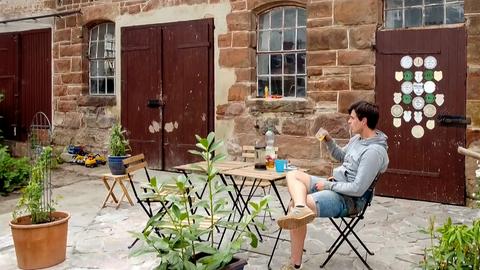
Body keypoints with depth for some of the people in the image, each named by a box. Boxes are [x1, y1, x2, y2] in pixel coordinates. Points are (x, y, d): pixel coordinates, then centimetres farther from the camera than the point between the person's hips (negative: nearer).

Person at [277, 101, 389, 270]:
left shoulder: (374, 151, -23)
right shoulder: (357, 138, 8)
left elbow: (358, 189, -26)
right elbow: (341, 157, 27)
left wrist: (328, 185, -16)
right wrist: (329, 141, 8)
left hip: (349, 199, -10)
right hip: (335, 186, 10)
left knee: (293, 205, -26)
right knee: (293, 175, -7)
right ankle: (300, 209, -30)